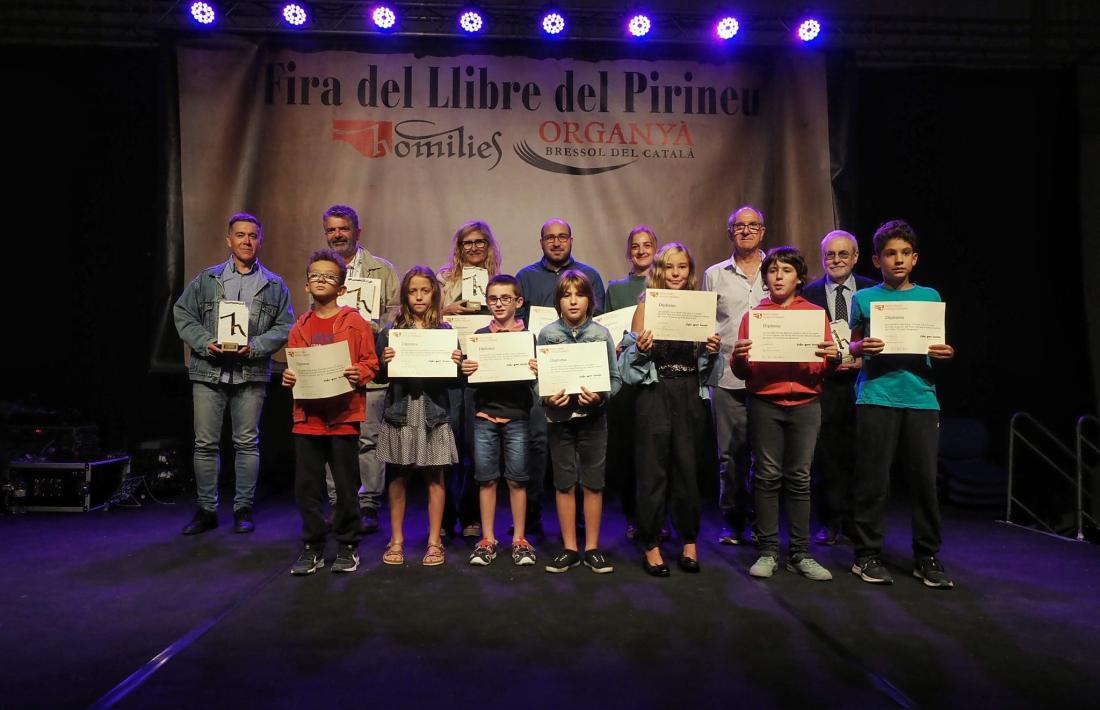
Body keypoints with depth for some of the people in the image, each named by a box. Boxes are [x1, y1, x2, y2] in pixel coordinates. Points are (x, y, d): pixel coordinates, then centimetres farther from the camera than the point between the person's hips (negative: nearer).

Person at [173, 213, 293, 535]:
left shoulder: (274, 285, 8)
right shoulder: (206, 279, 10)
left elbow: (285, 327, 4)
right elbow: (183, 314, 8)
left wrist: (255, 346, -12)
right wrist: (205, 343, -9)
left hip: (251, 373, -1)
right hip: (208, 372, 1)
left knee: (247, 443, 5)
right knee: (205, 443, 4)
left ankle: (244, 509, 16)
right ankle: (207, 509, 17)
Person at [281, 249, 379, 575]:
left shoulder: (355, 322, -1)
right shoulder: (300, 327, 10)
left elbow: (370, 362, -2)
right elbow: (293, 365, 17)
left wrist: (359, 374, -21)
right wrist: (288, 376, -4)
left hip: (343, 415, -4)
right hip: (307, 416, 4)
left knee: (346, 486, 5)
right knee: (306, 486, 8)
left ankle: (348, 546, 21)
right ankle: (313, 547, 23)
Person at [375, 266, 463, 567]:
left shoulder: (445, 331, 3)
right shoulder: (391, 331, 3)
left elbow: (454, 382, 3)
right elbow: (379, 376, 2)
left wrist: (455, 364, -17)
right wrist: (385, 362, -17)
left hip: (433, 411, 0)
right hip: (400, 410, 1)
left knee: (434, 477, 6)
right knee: (397, 477, 9)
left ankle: (434, 541, 19)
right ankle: (396, 540, 23)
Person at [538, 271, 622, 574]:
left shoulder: (602, 334, -4)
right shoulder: (547, 334, -3)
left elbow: (615, 378, -1)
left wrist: (600, 396, -20)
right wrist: (547, 397, -20)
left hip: (593, 416, 0)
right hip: (560, 416, 0)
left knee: (593, 483, 7)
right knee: (564, 483, 8)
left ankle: (592, 548, 21)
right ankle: (569, 549, 21)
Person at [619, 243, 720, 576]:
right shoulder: (646, 306, 1)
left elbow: (704, 363, 12)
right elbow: (633, 358, -1)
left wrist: (713, 350, -7)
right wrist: (641, 348, -21)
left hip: (690, 394, 3)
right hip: (655, 394, -2)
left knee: (687, 469, 8)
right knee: (653, 471, 2)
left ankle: (689, 541, 24)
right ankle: (651, 545, 15)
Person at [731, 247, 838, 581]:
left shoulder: (816, 314, 9)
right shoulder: (753, 315, 7)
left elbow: (824, 369, 7)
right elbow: (742, 372, 5)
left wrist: (832, 357, -14)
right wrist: (738, 357, -16)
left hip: (805, 404, 1)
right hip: (764, 404, 0)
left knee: (799, 478, 4)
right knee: (767, 476, 2)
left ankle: (800, 553, 12)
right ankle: (768, 551, 9)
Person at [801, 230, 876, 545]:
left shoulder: (872, 291, 7)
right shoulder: (809, 292, 5)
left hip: (861, 381, 1)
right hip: (824, 382, 0)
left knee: (858, 454, 6)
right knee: (827, 454, 3)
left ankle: (856, 522, 21)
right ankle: (831, 522, 15)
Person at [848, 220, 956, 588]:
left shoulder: (930, 296, 13)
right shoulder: (864, 298, 8)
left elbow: (939, 346, 17)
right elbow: (852, 346, 11)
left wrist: (945, 354, -5)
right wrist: (862, 347, -11)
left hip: (921, 397, 2)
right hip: (876, 396, -2)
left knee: (925, 479, 2)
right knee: (873, 479, 0)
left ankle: (927, 558, 16)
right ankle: (867, 555, 10)